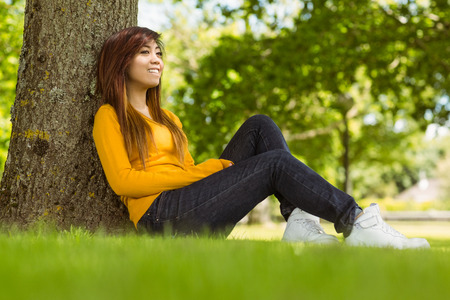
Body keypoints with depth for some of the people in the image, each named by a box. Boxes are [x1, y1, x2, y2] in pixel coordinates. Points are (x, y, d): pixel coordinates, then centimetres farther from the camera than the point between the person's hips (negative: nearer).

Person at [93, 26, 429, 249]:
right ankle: (355, 222, -19)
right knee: (275, 163, -20)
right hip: (162, 214, -7)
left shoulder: (166, 118, 27)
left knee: (261, 126, -7)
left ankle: (299, 219, -23)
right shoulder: (109, 115, 4)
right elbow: (122, 180, -9)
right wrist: (199, 172, -11)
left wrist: (217, 167, -3)